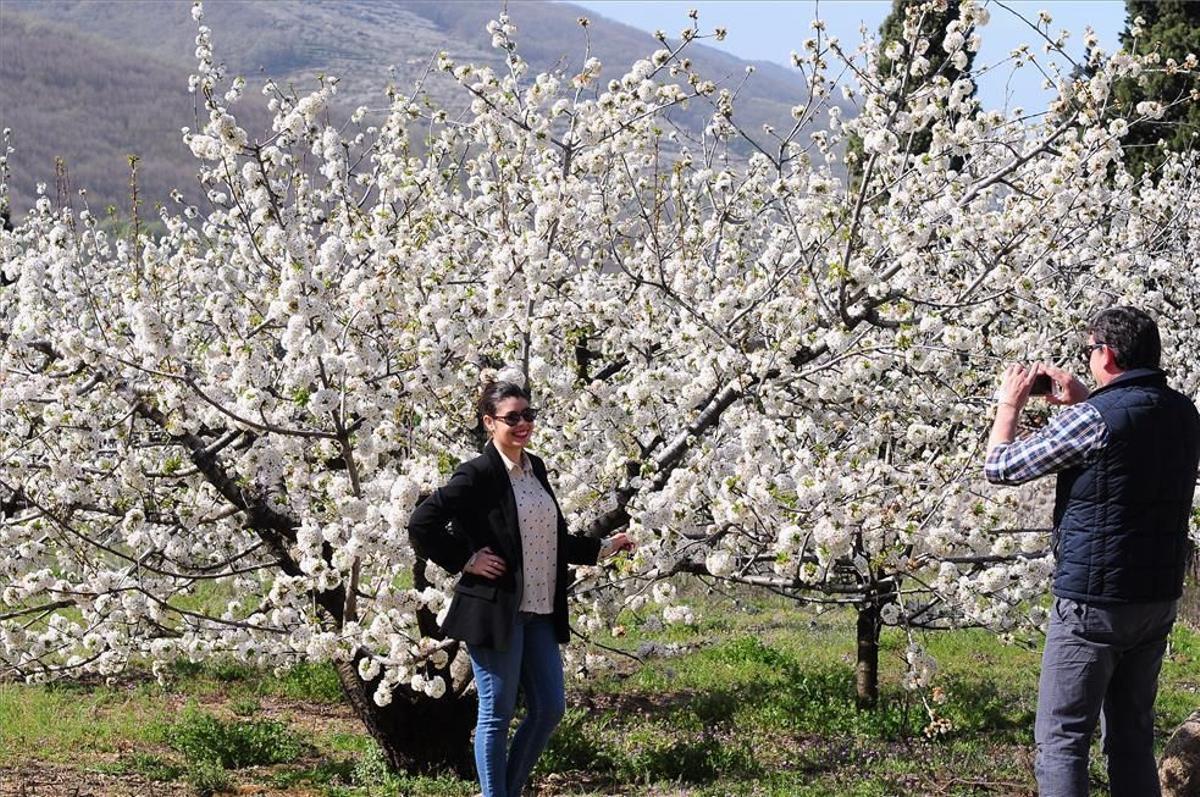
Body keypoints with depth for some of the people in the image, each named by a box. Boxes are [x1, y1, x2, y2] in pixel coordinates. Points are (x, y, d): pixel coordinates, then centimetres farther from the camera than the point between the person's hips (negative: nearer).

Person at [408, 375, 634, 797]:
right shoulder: (479, 475, -12)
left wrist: (602, 549, 19)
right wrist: (465, 562, -14)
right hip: (496, 610, -8)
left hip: (539, 613, 8)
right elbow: (421, 525, -17)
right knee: (497, 713, 0)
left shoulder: (536, 468, 11)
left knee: (550, 707, 10)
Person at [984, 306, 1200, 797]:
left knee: (1061, 741, -3)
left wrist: (1009, 405, 8)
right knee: (1132, 737, 15)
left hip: (1093, 601, -7)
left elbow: (999, 466, -8)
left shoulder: (1095, 418, -17)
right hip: (1159, 599, 7)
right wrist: (1083, 402, 23)